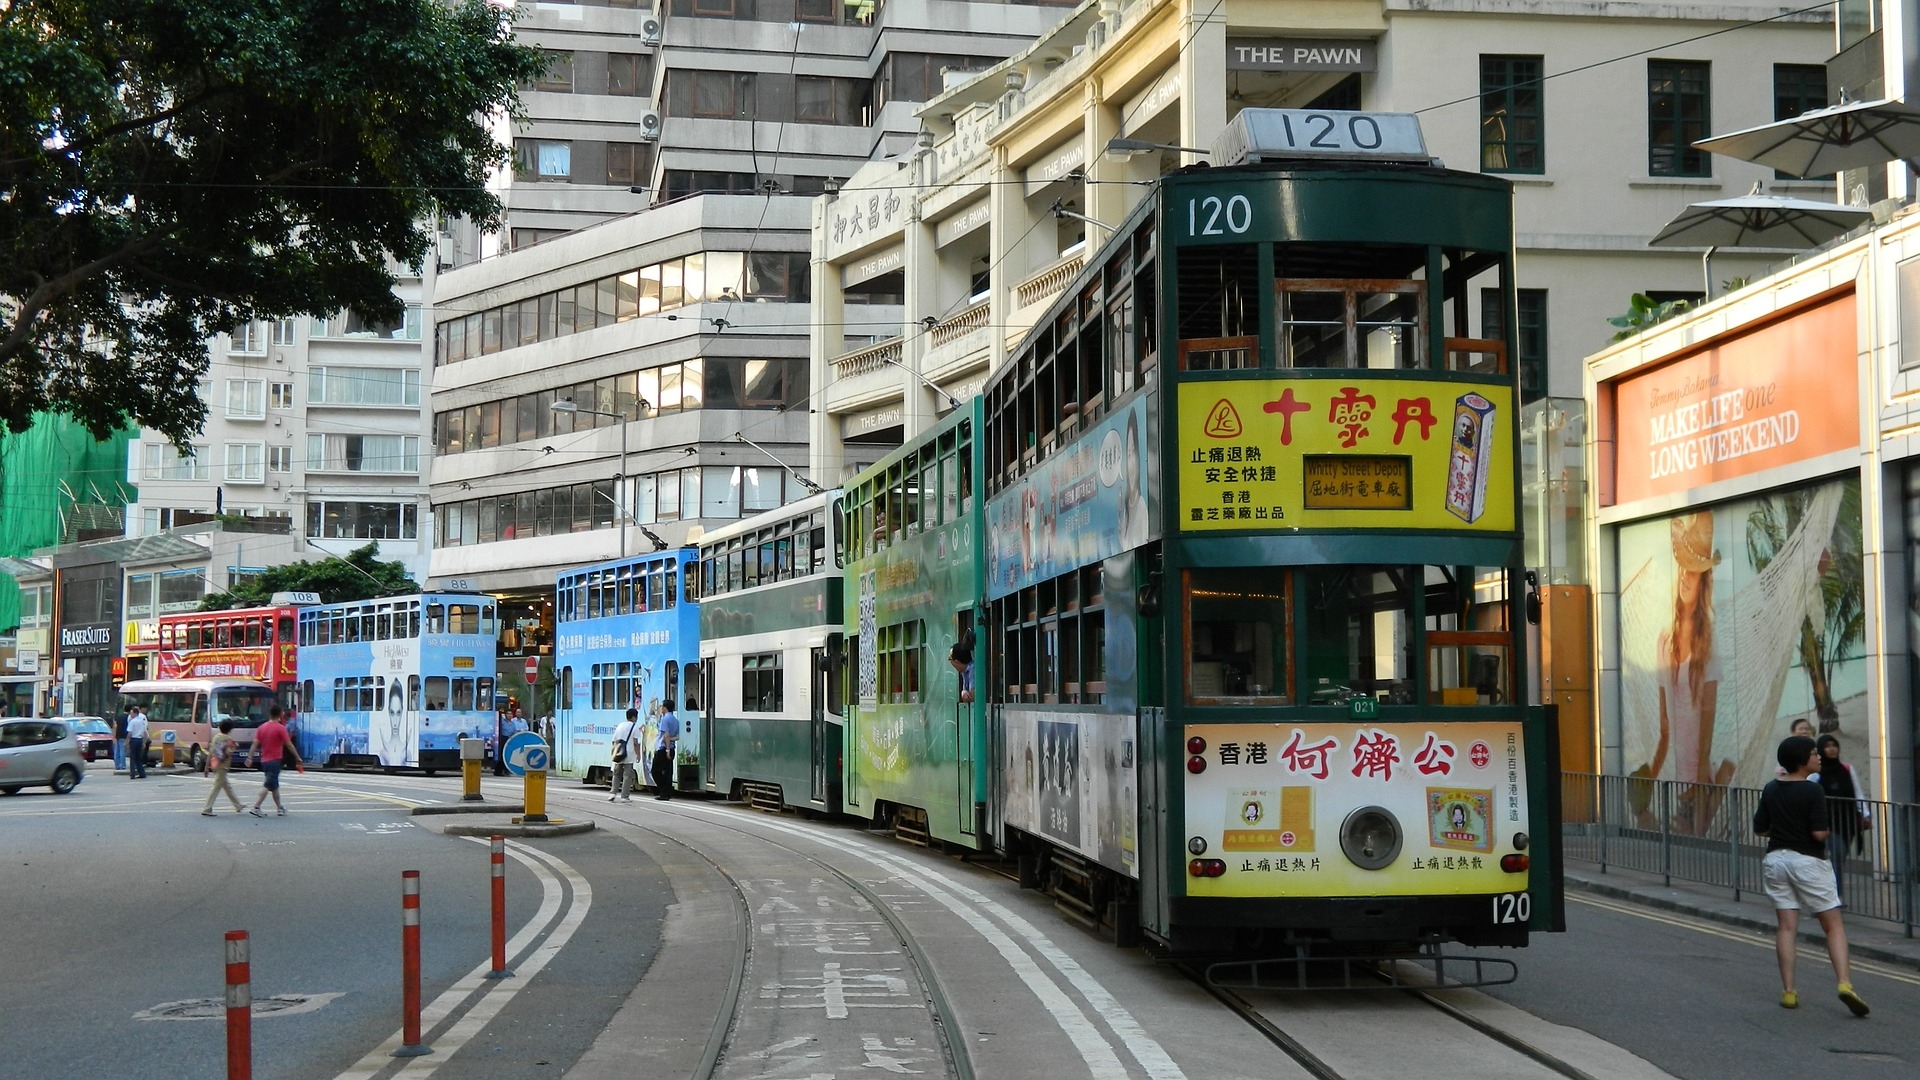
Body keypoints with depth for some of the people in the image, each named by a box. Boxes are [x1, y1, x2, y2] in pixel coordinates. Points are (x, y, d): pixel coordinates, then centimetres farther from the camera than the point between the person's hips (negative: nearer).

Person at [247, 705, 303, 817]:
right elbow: (289, 745, -8)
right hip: (275, 760, -7)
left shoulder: (262, 727, 7)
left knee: (274, 785, 16)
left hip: (264, 760, 7)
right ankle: (256, 807, -15)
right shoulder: (280, 728, -10)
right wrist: (297, 757, 0)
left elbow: (255, 744, 3)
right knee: (268, 785, -6)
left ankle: (279, 808, 24)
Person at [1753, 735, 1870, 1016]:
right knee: (1834, 926, 1)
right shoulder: (1812, 792, -13)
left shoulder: (1770, 790, 5)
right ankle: (1845, 983, -14)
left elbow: (1760, 828, 9)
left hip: (1776, 859, 5)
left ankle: (1788, 991, 3)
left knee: (1786, 927, 6)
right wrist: (1828, 832, 3)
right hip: (1808, 861, -5)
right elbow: (1819, 833, -18)